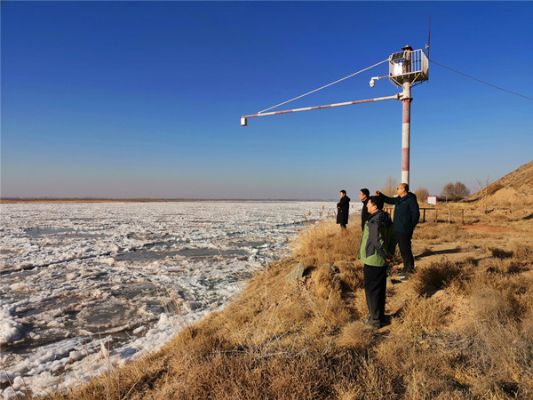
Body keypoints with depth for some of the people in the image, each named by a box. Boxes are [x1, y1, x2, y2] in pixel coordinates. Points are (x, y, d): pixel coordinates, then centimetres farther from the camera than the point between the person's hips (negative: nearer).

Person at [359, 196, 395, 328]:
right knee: (380, 290, 18)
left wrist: (386, 255, -14)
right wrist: (389, 254, 10)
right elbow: (393, 238, 13)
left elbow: (378, 241, -27)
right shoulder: (386, 219, 9)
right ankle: (379, 316, 29)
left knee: (372, 291, 3)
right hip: (382, 262, 9)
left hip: (372, 261, -9)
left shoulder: (374, 221, -21)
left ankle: (375, 319, 12)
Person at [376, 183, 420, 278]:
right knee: (402, 249, 16)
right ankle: (406, 268, 27)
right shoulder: (399, 199, 13)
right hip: (397, 229, 9)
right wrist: (380, 195, 16)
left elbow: (416, 214, -14)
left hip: (405, 230, -9)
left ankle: (410, 269, 5)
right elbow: (390, 200, 29)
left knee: (406, 249, -4)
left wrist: (411, 227, -13)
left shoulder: (411, 199, -13)